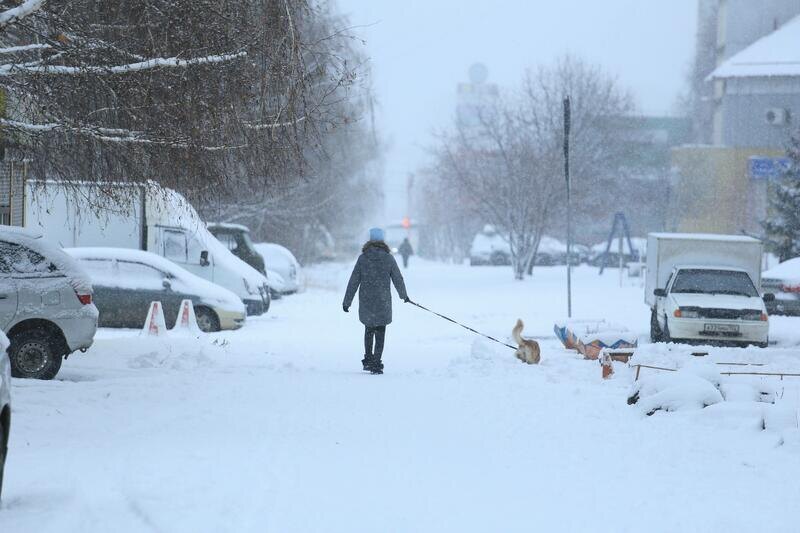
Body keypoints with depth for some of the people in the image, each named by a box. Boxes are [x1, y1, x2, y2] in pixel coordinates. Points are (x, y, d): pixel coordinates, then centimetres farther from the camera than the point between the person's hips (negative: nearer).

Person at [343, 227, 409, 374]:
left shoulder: (363, 258, -3)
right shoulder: (388, 258, -4)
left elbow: (353, 281, -3)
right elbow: (398, 279, 4)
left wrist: (347, 301, 3)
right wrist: (404, 295, 22)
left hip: (366, 301, 1)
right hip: (383, 302, -1)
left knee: (369, 330, 20)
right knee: (380, 332, 5)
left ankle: (368, 360, 25)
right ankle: (376, 363, -2)